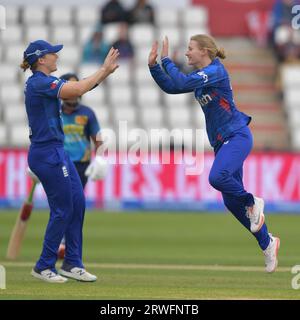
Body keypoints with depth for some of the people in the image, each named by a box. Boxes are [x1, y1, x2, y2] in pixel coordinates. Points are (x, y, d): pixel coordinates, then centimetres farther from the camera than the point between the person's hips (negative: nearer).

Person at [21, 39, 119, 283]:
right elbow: (78, 90, -25)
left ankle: (72, 263, 16)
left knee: (78, 203, 10)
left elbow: (80, 88, 15)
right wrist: (104, 69, -16)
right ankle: (44, 266, 8)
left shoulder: (46, 82, 13)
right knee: (63, 209, -3)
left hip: (57, 152, 10)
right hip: (47, 154, -10)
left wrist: (106, 71, 4)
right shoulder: (40, 83, -18)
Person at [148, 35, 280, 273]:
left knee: (217, 177, -33)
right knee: (231, 202, 7)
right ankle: (267, 243, 18)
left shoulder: (215, 71, -13)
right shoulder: (200, 76, 14)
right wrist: (153, 65, 6)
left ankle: (252, 202, -7)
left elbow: (181, 82, -22)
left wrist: (166, 59, -12)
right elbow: (171, 87, 16)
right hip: (221, 141, 9)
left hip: (237, 136, -9)